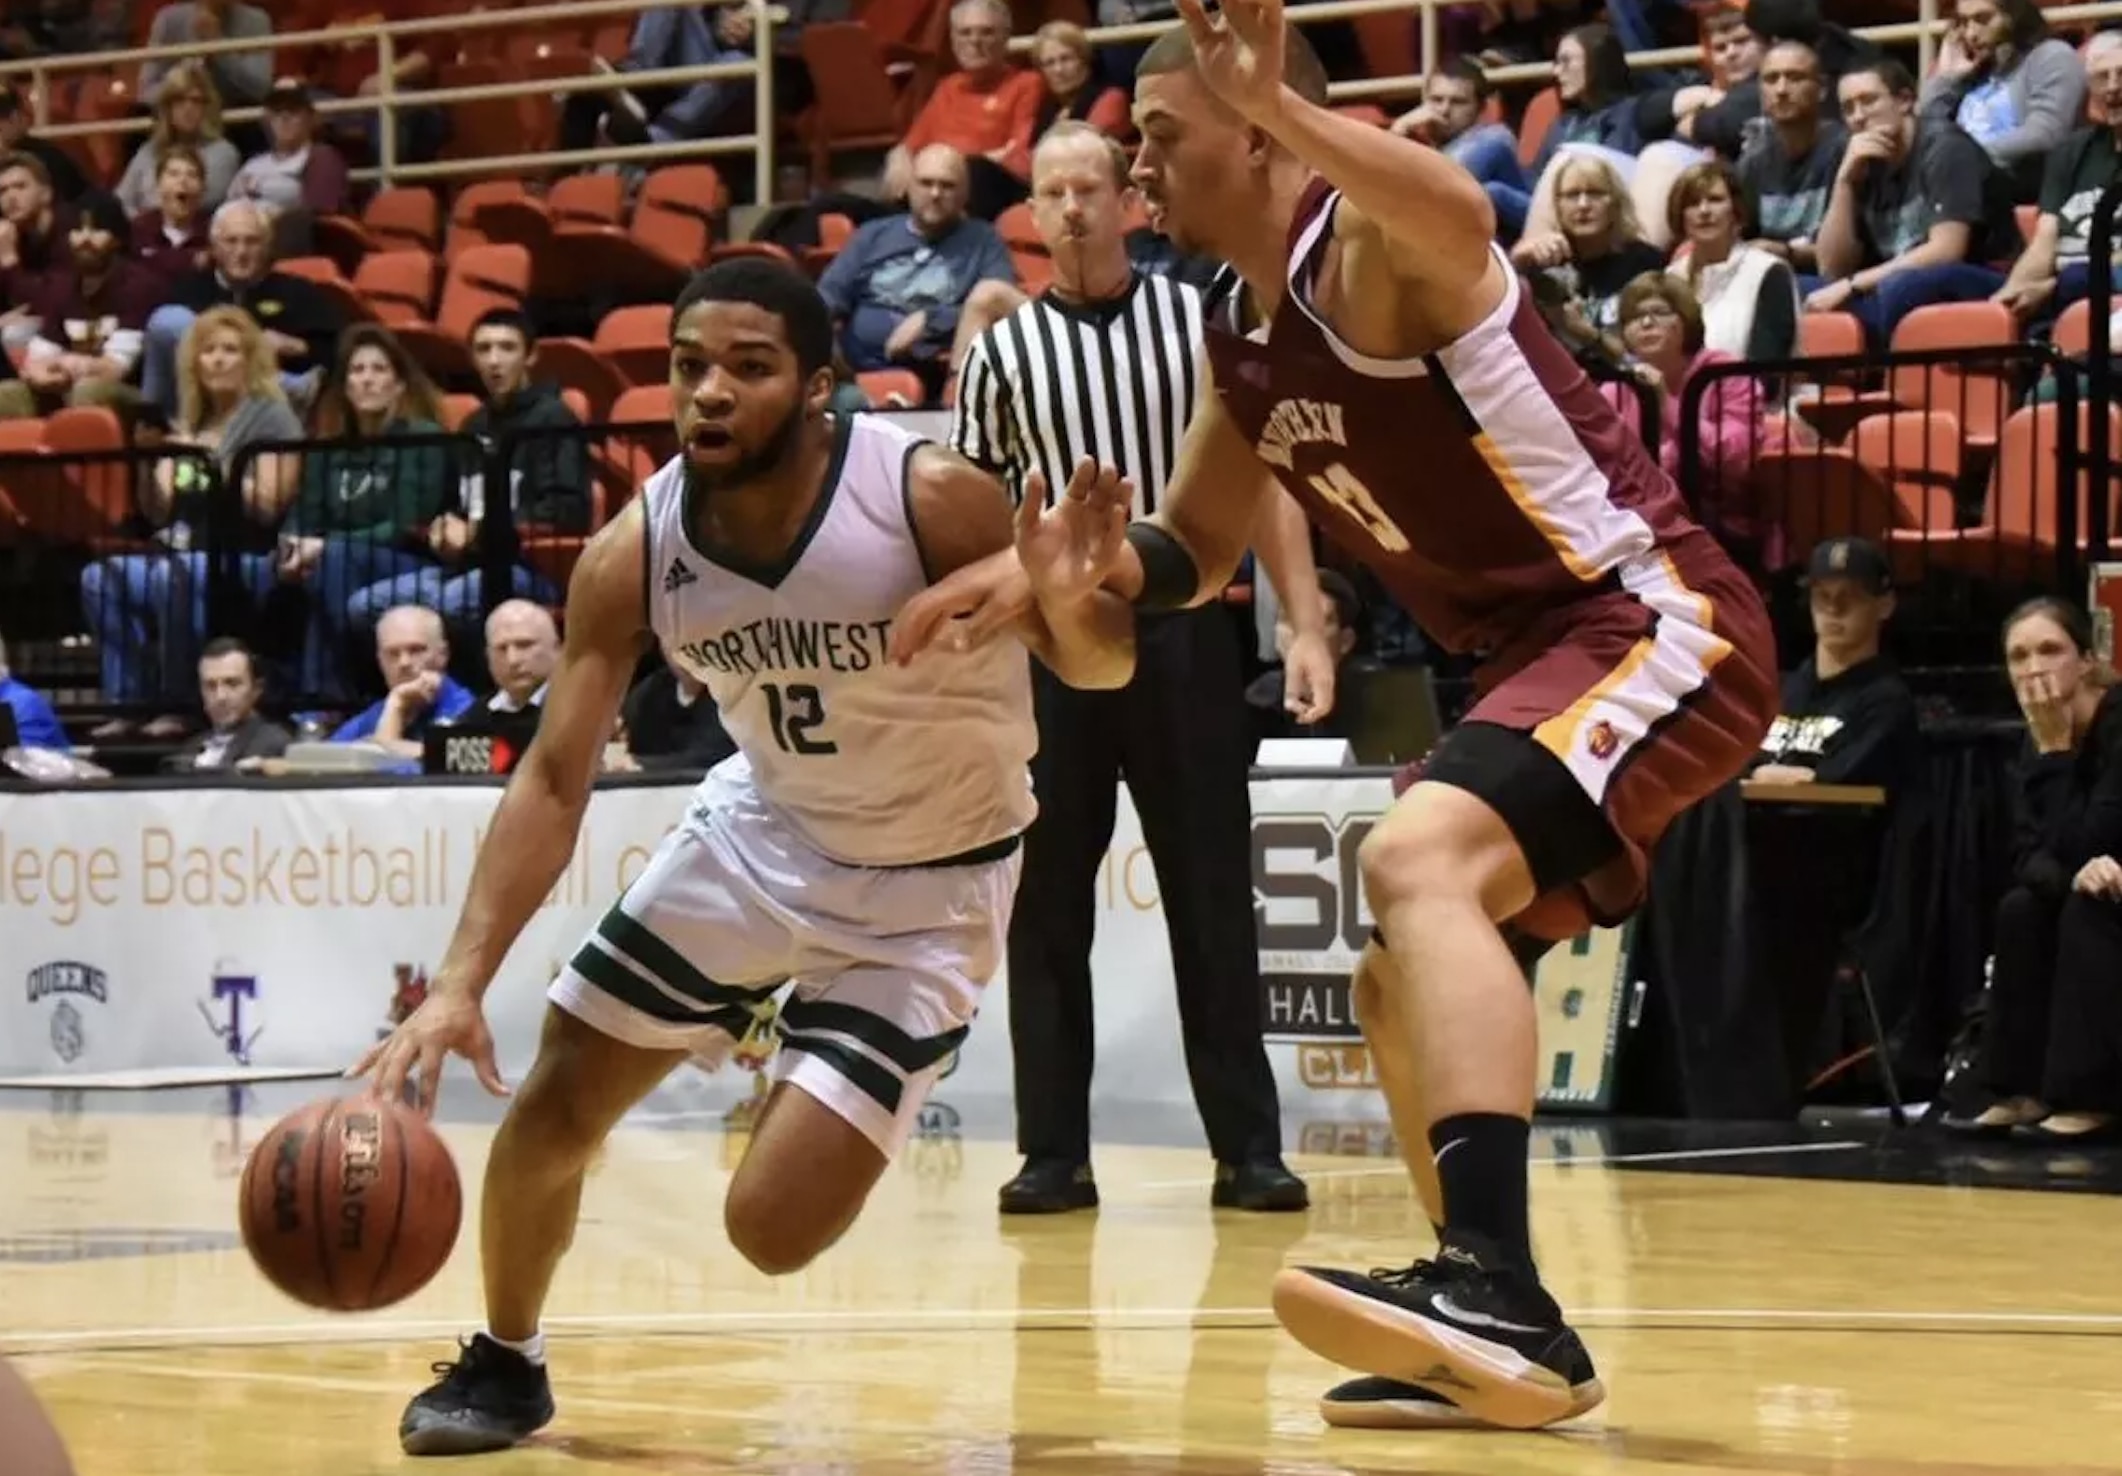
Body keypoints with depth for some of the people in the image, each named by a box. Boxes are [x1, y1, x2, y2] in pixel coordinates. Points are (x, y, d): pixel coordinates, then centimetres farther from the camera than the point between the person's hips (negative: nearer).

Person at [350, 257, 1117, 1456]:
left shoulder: (931, 499, -29)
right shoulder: (635, 555, -18)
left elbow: (1095, 667, -19)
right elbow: (555, 779, -14)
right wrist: (461, 983, -26)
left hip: (930, 885, -4)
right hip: (763, 832, 4)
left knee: (774, 1227, -13)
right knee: (555, 1105, 3)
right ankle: (506, 1361, 30)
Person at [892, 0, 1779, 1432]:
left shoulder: (1369, 247, -16)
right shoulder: (1247, 354, 12)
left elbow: (1460, 219, -42)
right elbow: (1194, 551, 24)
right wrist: (1068, 570, 4)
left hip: (1658, 622, -11)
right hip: (1548, 654, 11)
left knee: (1418, 857, -32)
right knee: (1404, 989, 18)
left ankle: (1499, 1287, -43)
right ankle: (1497, 1337, 27)